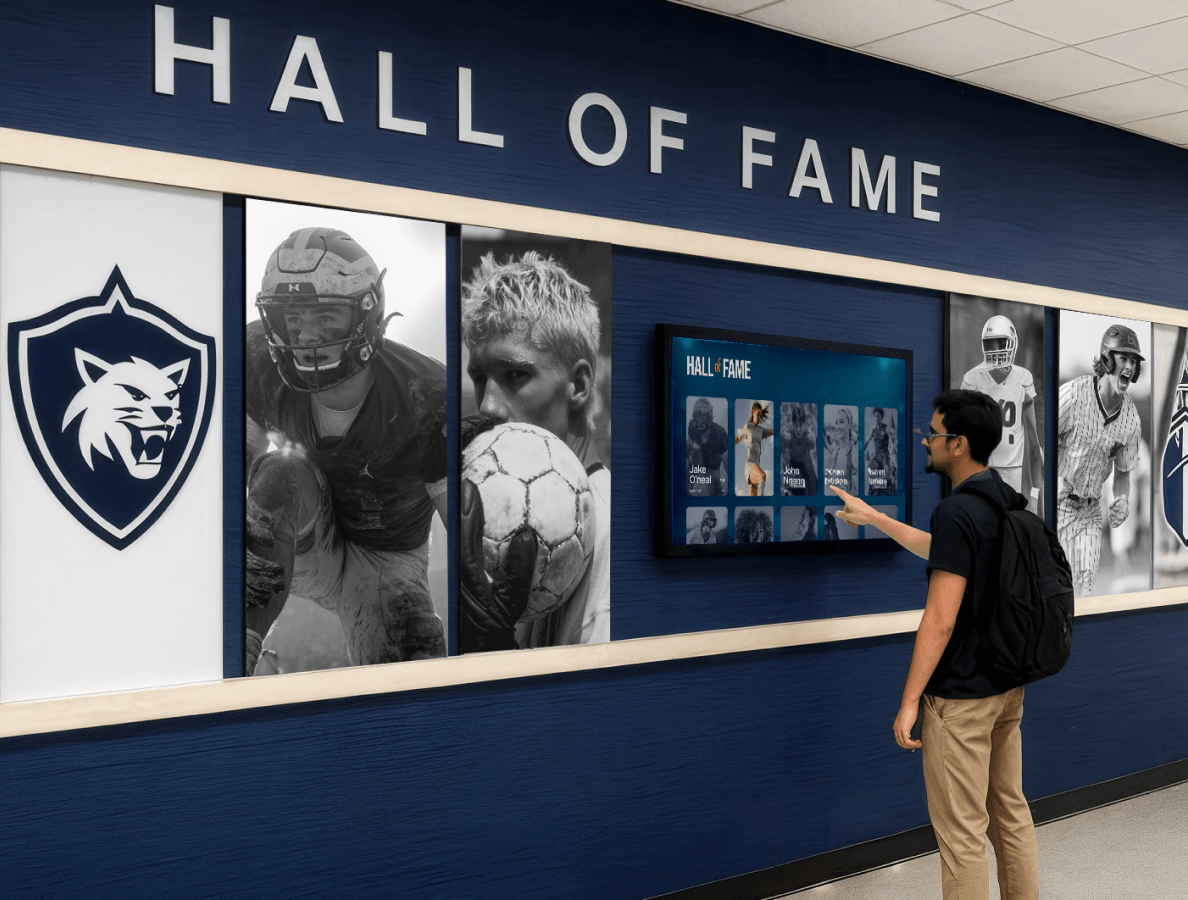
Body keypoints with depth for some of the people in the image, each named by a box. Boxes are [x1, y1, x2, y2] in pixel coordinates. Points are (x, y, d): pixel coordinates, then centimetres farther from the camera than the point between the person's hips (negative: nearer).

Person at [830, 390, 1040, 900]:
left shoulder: (957, 511, -21)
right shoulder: (1007, 500, 7)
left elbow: (940, 619, -24)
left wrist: (910, 700, -18)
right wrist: (872, 518, 31)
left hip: (961, 698, -9)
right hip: (1008, 685, 9)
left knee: (962, 833, 0)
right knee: (1011, 813, 18)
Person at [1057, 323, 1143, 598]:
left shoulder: (1132, 419, -1)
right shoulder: (1073, 394, -18)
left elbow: (1123, 472, 12)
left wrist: (1123, 500, -8)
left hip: (1089, 511, 5)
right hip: (1056, 503, -4)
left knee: (1084, 589, -1)